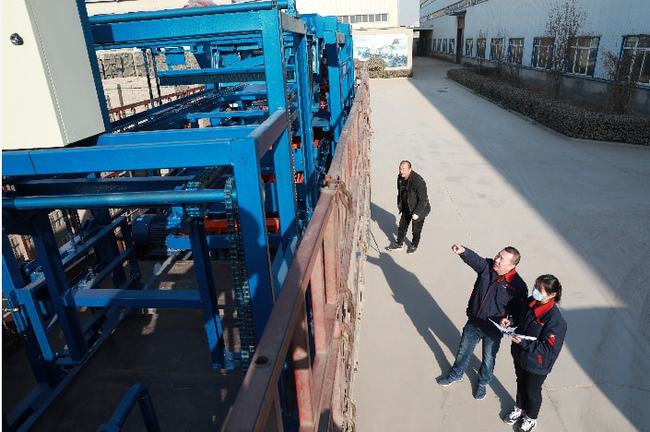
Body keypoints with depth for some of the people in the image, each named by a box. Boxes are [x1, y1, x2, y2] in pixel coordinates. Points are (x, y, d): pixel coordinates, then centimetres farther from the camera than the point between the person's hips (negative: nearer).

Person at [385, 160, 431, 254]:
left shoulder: (418, 181, -32)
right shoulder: (400, 178, -9)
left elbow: (423, 199, -26)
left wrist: (417, 213, -25)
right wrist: (399, 204, 16)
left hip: (418, 209, -6)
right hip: (406, 208, 7)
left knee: (416, 229, 12)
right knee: (402, 226, 19)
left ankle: (414, 245, 38)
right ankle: (399, 244, 38)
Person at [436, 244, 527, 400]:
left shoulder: (518, 286, -23)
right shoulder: (487, 266, -16)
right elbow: (474, 259, -35)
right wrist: (463, 251, -55)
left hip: (493, 331, -3)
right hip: (473, 323, 3)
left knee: (488, 359, 23)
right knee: (463, 351, 24)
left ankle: (483, 383, 52)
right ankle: (456, 374, 51)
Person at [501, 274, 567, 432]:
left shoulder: (555, 320, -33)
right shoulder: (530, 302, -13)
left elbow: (548, 349, -28)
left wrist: (523, 343, -33)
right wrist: (511, 321, -10)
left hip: (536, 365, -6)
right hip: (520, 356, 6)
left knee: (532, 391, 21)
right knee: (521, 383, 29)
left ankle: (530, 418, 49)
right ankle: (519, 409, 56)